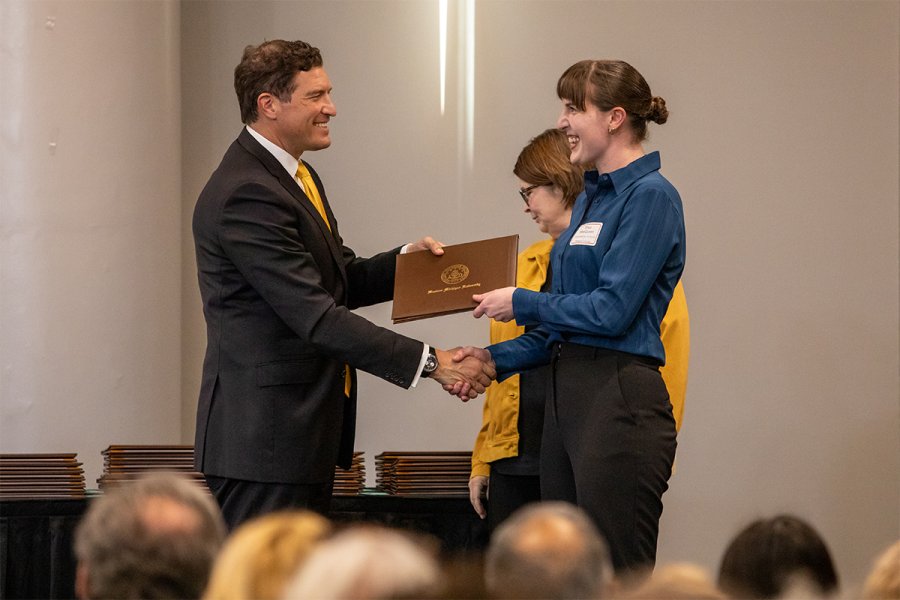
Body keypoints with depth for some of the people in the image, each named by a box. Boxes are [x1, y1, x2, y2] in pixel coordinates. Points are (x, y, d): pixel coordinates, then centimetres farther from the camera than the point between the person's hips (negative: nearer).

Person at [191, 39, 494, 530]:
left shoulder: (296, 176, 15)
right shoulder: (245, 195, -20)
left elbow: (337, 281, 23)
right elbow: (316, 315, -25)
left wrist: (405, 259, 3)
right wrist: (429, 362, -25)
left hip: (306, 429, 11)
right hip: (262, 436, -11)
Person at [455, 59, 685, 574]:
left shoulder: (651, 197, -11)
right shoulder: (593, 198, 18)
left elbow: (612, 310, -18)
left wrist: (522, 303, -6)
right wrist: (495, 358, 10)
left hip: (620, 402, -10)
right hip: (568, 397, 10)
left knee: (618, 576, -7)